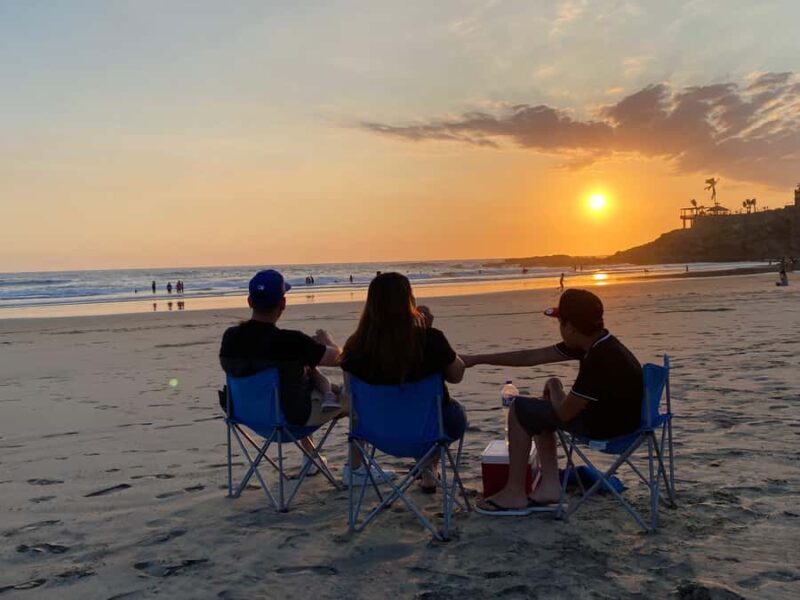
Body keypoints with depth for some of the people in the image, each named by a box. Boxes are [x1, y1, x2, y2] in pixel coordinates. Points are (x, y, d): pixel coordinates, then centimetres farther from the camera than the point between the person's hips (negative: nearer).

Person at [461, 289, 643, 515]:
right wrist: (476, 359, 6)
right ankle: (550, 486, 14)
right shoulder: (597, 344, 0)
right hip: (609, 412, 9)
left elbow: (564, 412, -22)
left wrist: (555, 387, 1)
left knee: (520, 410, -5)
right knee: (537, 410, 20)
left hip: (608, 425, -9)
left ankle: (515, 495, 2)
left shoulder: (599, 360, -29)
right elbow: (530, 357, 4)